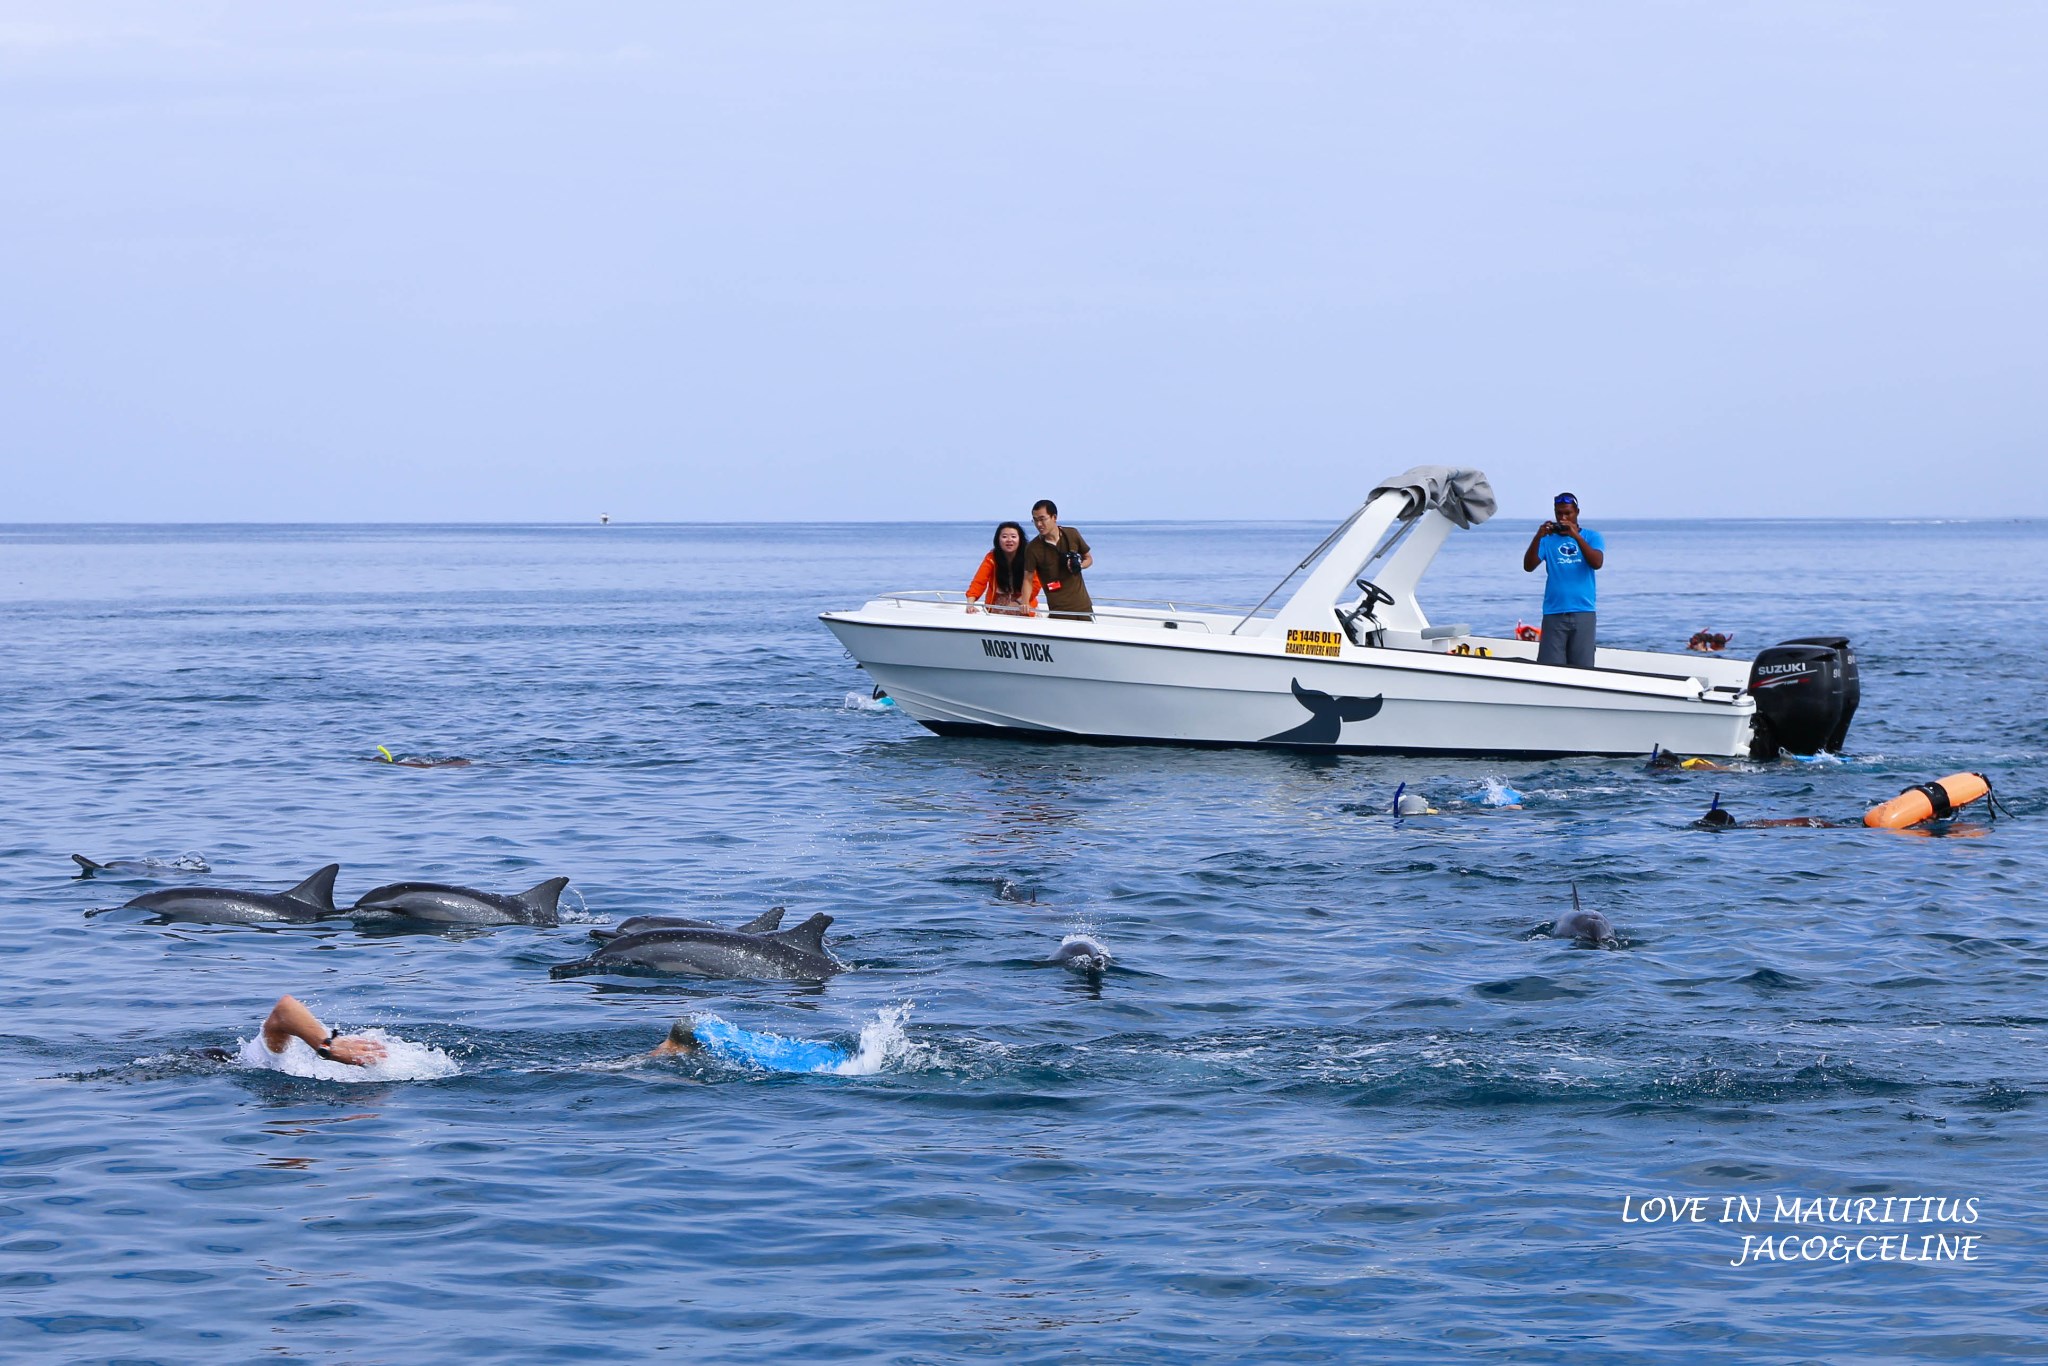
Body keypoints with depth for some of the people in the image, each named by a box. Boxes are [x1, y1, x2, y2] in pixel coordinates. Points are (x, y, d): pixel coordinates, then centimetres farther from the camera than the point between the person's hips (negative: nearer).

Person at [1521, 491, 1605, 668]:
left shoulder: (1592, 537, 10)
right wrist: (1537, 537, -15)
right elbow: (1528, 567, -1)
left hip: (1583, 612, 0)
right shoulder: (1548, 539, 10)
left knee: (1582, 668, -2)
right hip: (1554, 613, 0)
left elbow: (1597, 563, -8)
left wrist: (1576, 536, -19)